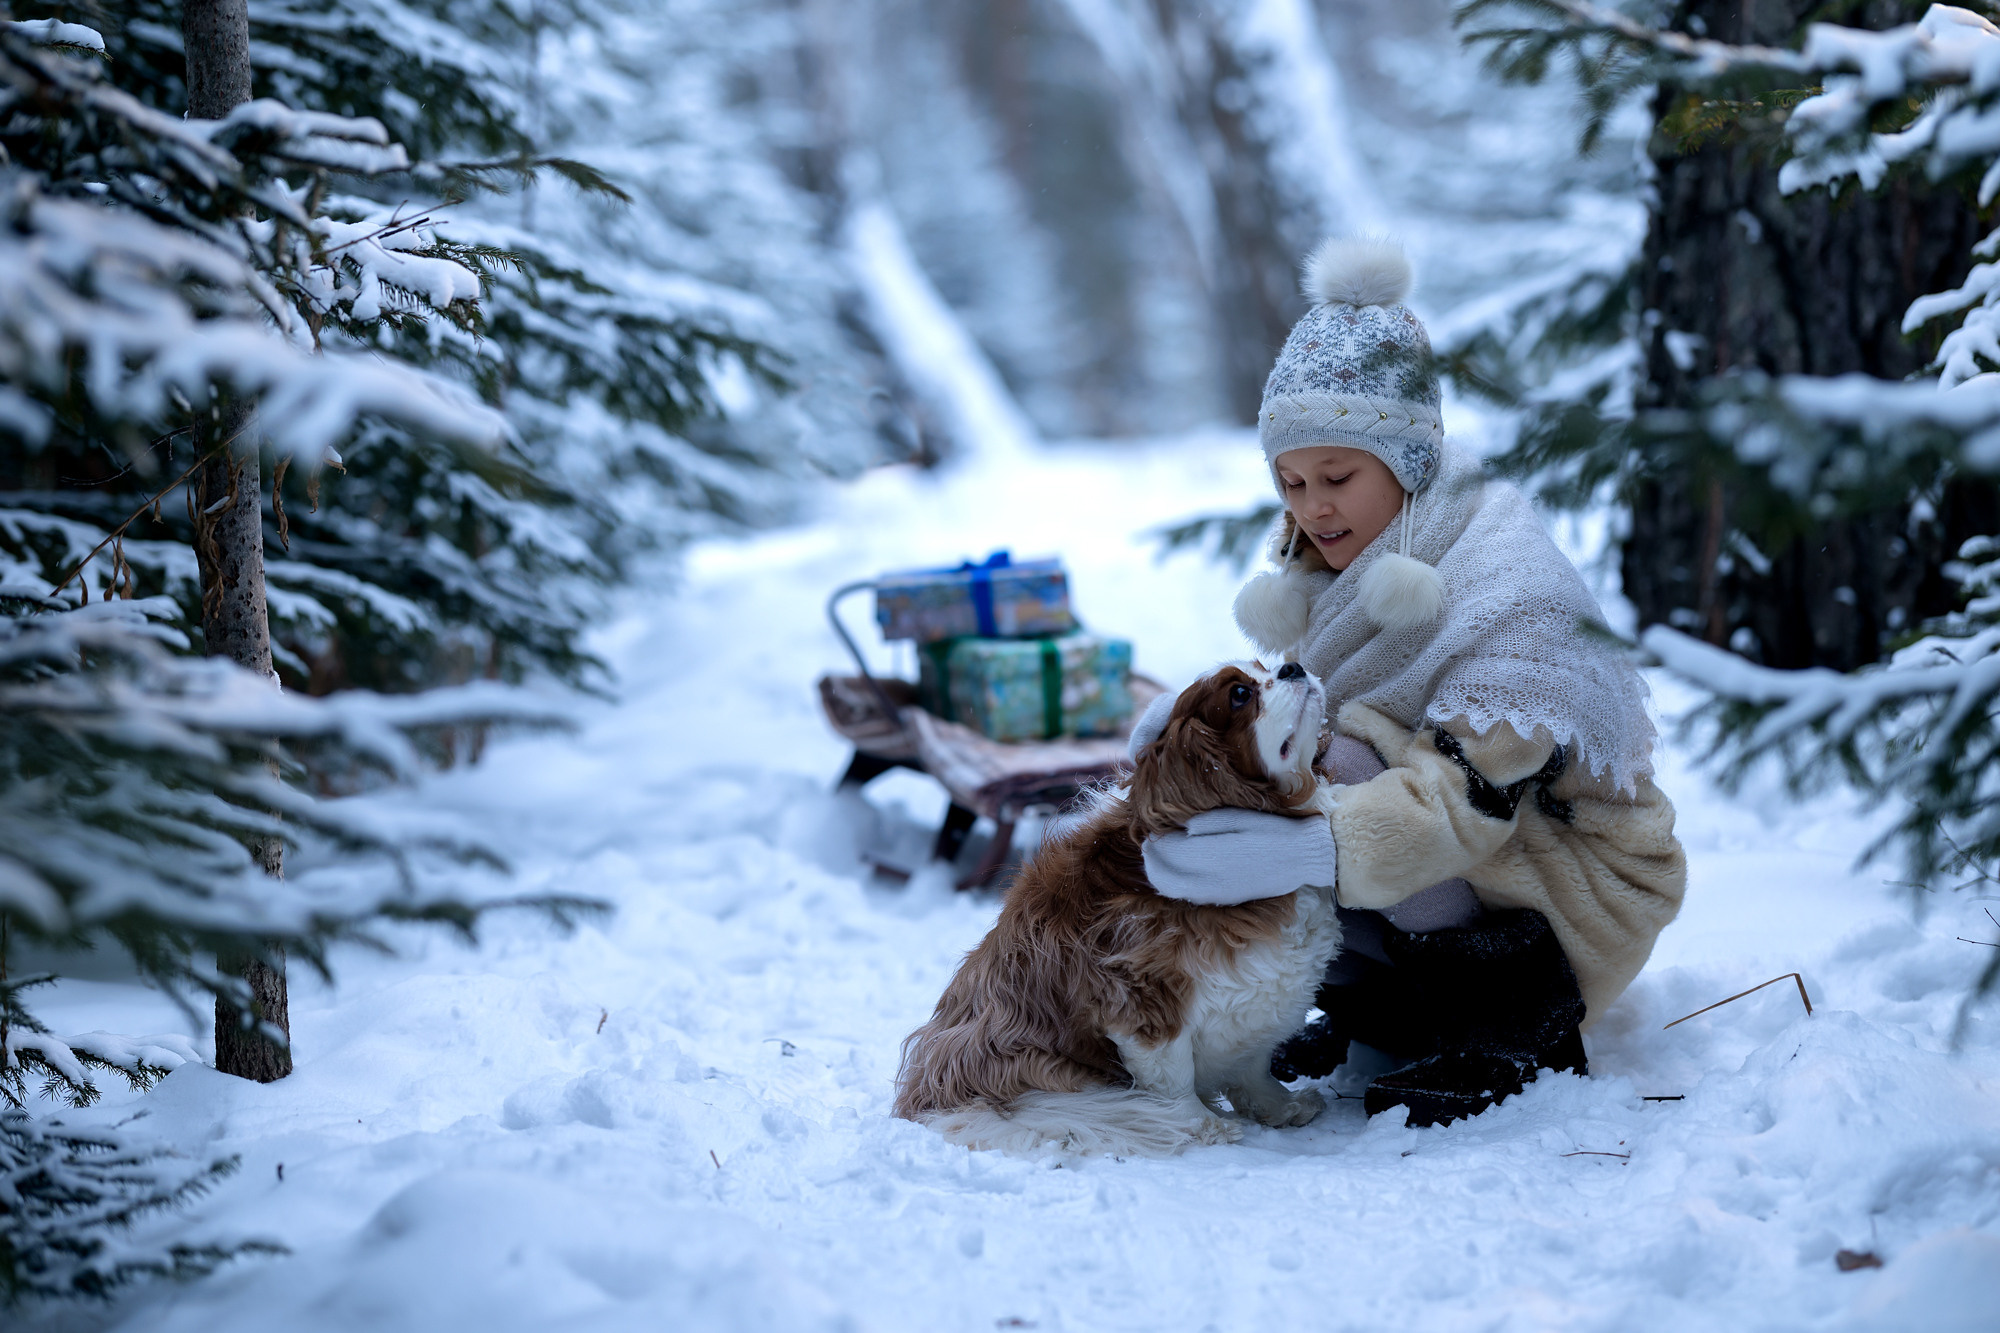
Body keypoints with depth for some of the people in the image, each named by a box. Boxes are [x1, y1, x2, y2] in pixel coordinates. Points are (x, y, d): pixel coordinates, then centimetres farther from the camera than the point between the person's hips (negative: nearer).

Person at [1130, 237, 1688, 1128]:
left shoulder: (1511, 593, -25)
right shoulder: (1337, 562, 1)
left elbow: (1469, 796, -36)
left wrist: (1306, 851, -51)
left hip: (1567, 902, -8)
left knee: (1344, 766, -29)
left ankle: (1515, 1020, -14)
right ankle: (1373, 991, 2)